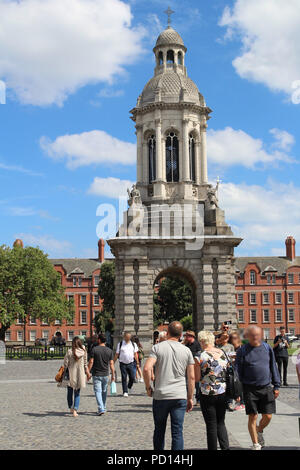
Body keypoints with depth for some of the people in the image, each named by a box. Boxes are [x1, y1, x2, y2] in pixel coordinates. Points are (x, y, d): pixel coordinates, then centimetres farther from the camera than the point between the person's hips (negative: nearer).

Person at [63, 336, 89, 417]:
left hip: (71, 374, -2)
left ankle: (71, 408, 26)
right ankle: (75, 409, -2)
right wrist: (87, 372, 16)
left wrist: (64, 372, 6)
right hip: (80, 374, 2)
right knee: (77, 393, 11)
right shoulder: (83, 351, -5)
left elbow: (65, 363, -8)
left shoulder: (69, 352, -11)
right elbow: (85, 364, 3)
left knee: (70, 392, 17)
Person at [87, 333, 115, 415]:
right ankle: (103, 408, 27)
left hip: (96, 374, -3)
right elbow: (111, 363, -1)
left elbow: (91, 362, -9)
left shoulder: (94, 349, -8)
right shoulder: (109, 350, 0)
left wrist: (88, 372, -1)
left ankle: (101, 409, -15)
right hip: (105, 374, 3)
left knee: (98, 391, -3)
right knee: (104, 391, 17)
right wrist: (113, 375, 5)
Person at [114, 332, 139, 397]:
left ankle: (129, 387, 25)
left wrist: (137, 362, 7)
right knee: (124, 378, 0)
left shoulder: (133, 344, 7)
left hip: (130, 363, 1)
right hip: (123, 363, -1)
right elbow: (117, 354, 5)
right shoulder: (120, 344, 2)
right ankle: (125, 392, 8)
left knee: (132, 377, -2)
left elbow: (135, 354, 12)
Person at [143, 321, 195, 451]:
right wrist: (190, 398, 12)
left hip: (160, 396, -1)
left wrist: (148, 388, -1)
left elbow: (147, 368, -15)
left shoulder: (157, 347, -3)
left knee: (159, 430, 15)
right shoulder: (186, 350, 4)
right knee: (177, 432, 3)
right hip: (180, 396, 1)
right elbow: (191, 377, 4)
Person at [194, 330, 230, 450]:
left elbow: (197, 378, -9)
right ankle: (225, 447, 8)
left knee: (211, 425, 6)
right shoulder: (223, 353, 0)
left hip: (207, 394, -4)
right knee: (221, 423, 16)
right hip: (223, 393, 5)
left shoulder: (200, 357, -14)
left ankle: (213, 448, 13)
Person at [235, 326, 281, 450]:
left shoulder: (267, 348, 5)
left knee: (267, 417, 3)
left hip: (266, 388, 2)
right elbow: (238, 371, -1)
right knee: (252, 417, 0)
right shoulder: (242, 351, -3)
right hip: (250, 389, -2)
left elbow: (273, 367, 13)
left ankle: (259, 431, 35)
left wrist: (276, 386, 11)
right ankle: (256, 444, 15)